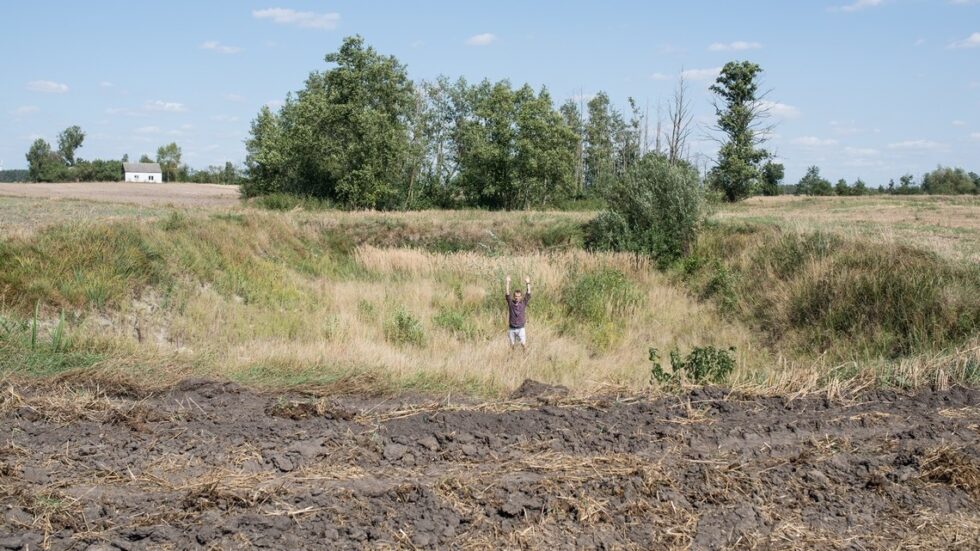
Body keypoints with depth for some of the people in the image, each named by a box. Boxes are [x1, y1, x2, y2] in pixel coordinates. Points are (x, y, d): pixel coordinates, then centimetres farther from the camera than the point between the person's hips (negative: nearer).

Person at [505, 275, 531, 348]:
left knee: (523, 344, -6)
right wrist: (508, 282, -22)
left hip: (521, 328, 0)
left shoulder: (523, 303, -2)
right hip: (512, 328, 1)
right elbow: (507, 294, -13)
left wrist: (528, 283, -20)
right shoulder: (511, 303, -3)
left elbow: (528, 294, -11)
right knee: (512, 344, 7)